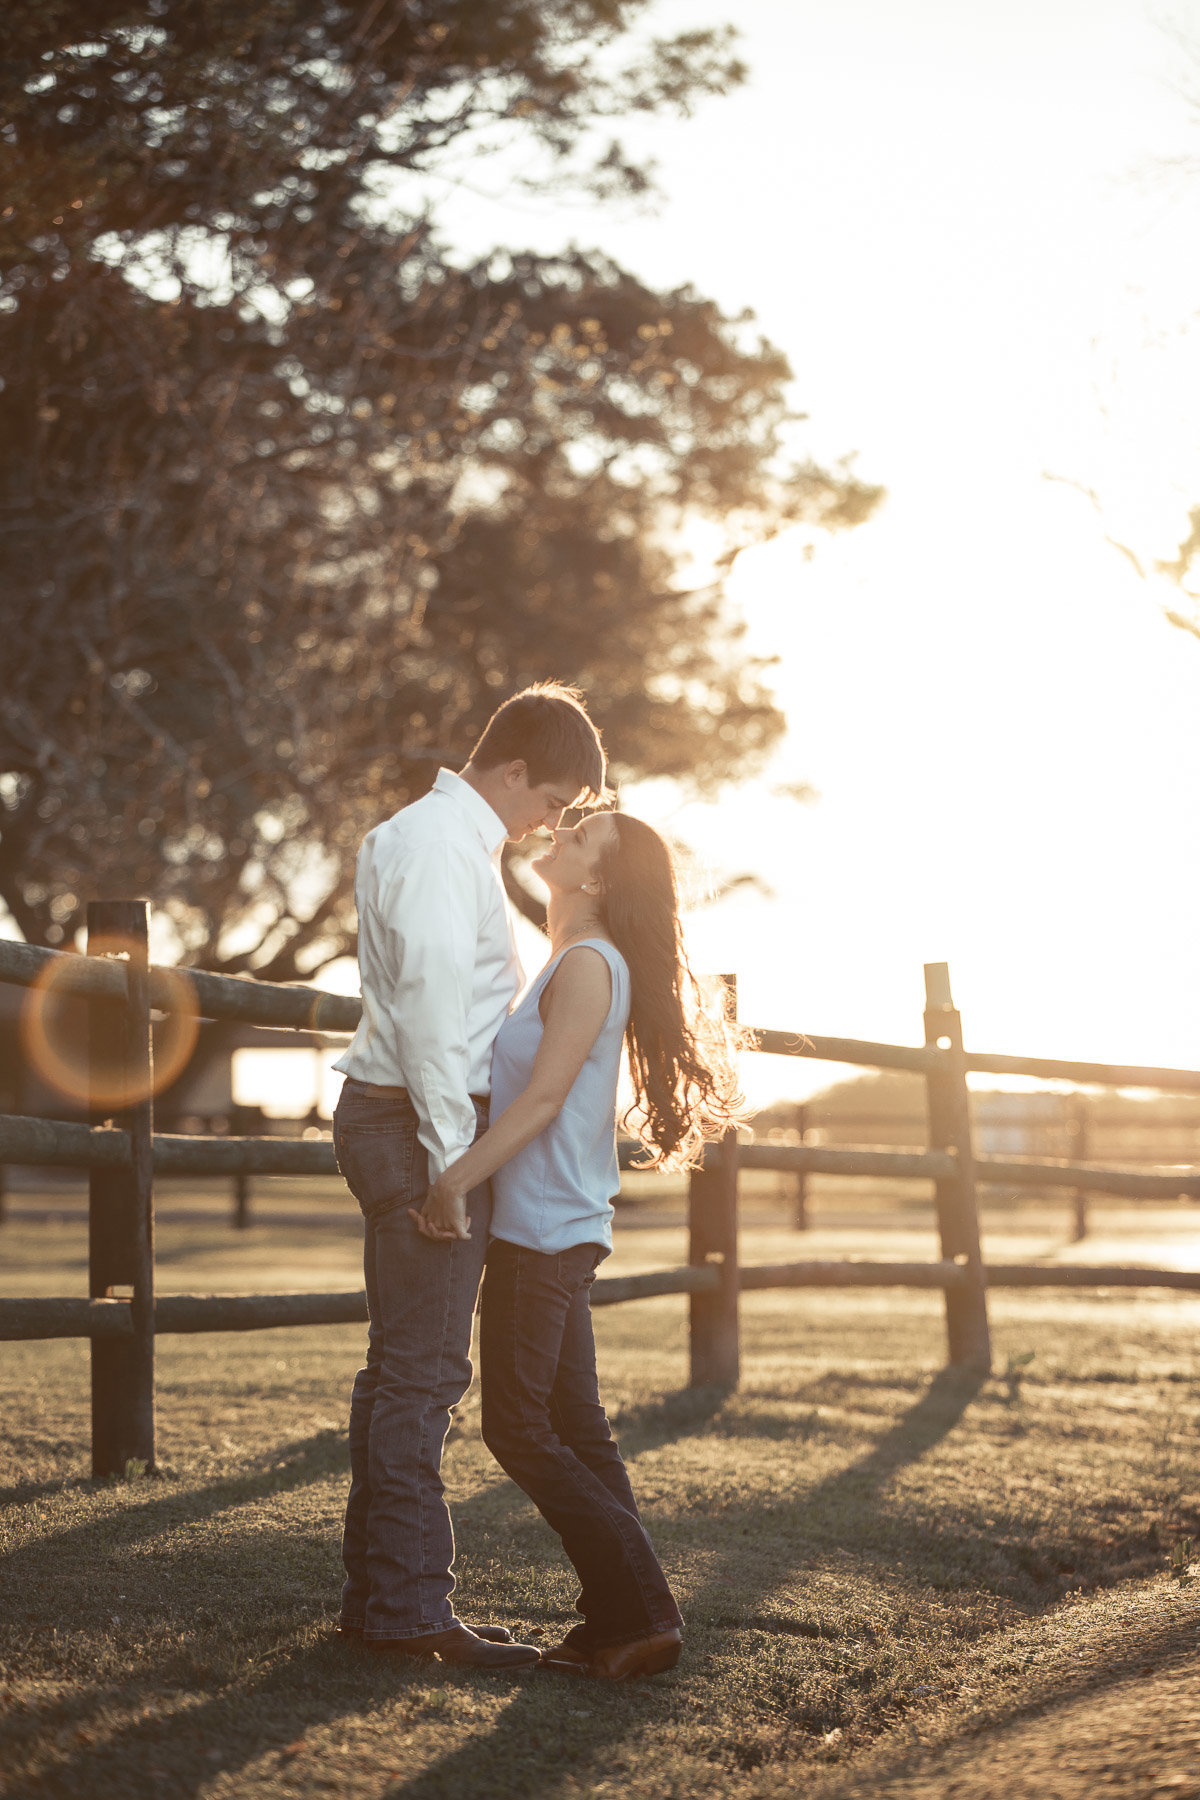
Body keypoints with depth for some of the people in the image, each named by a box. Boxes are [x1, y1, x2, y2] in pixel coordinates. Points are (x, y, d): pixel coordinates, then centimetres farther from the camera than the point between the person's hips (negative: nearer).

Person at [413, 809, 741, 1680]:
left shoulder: (589, 964, -13)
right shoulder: (574, 964, 17)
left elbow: (544, 1096, -20)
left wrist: (457, 1179, -23)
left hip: (544, 1230, -10)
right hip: (554, 1227, 10)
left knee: (522, 1431, -6)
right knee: (574, 1428, 9)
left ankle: (641, 1613, -4)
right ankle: (622, 1618, 11)